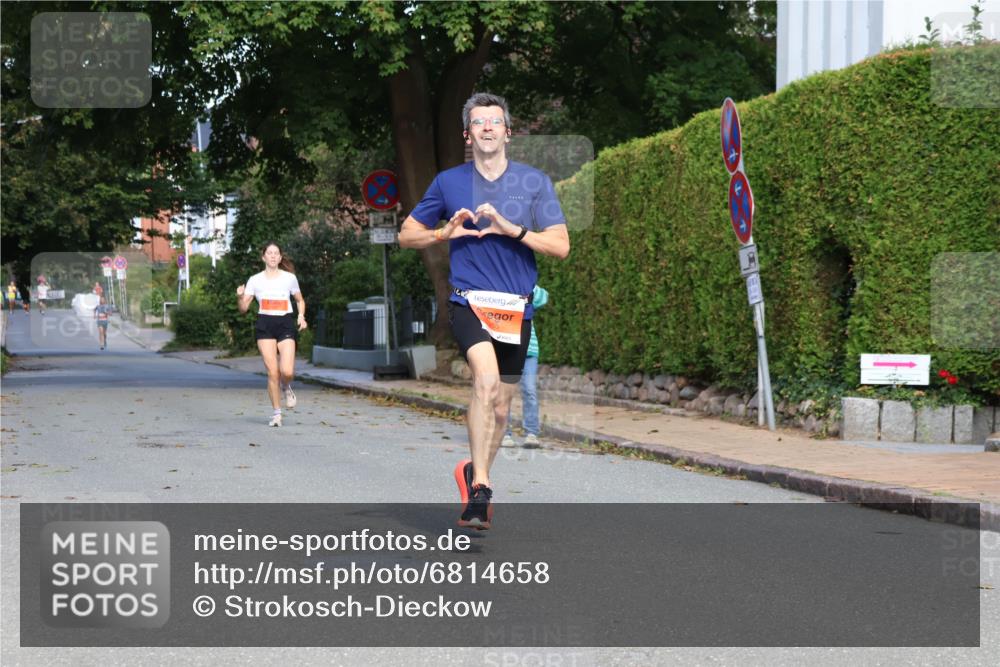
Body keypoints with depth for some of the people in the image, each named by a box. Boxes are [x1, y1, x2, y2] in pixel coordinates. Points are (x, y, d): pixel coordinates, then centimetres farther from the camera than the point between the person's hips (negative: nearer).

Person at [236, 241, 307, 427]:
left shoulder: (290, 278, 6)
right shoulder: (255, 280, 5)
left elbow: (300, 301, 18)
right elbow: (243, 308, 5)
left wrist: (301, 316, 0)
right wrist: (240, 297, -16)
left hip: (286, 324, 0)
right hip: (264, 325, 0)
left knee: (287, 371, -15)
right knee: (272, 371, -6)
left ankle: (286, 388, 23)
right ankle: (276, 413, 7)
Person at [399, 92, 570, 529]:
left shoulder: (534, 182, 4)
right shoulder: (448, 182, 7)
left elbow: (560, 246, -2)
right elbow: (406, 235, 14)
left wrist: (511, 229, -14)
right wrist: (446, 233, -5)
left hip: (517, 308, 2)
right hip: (468, 301, -2)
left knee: (500, 404, 10)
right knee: (486, 379, -28)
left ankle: (475, 475, 32)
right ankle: (479, 483, -25)